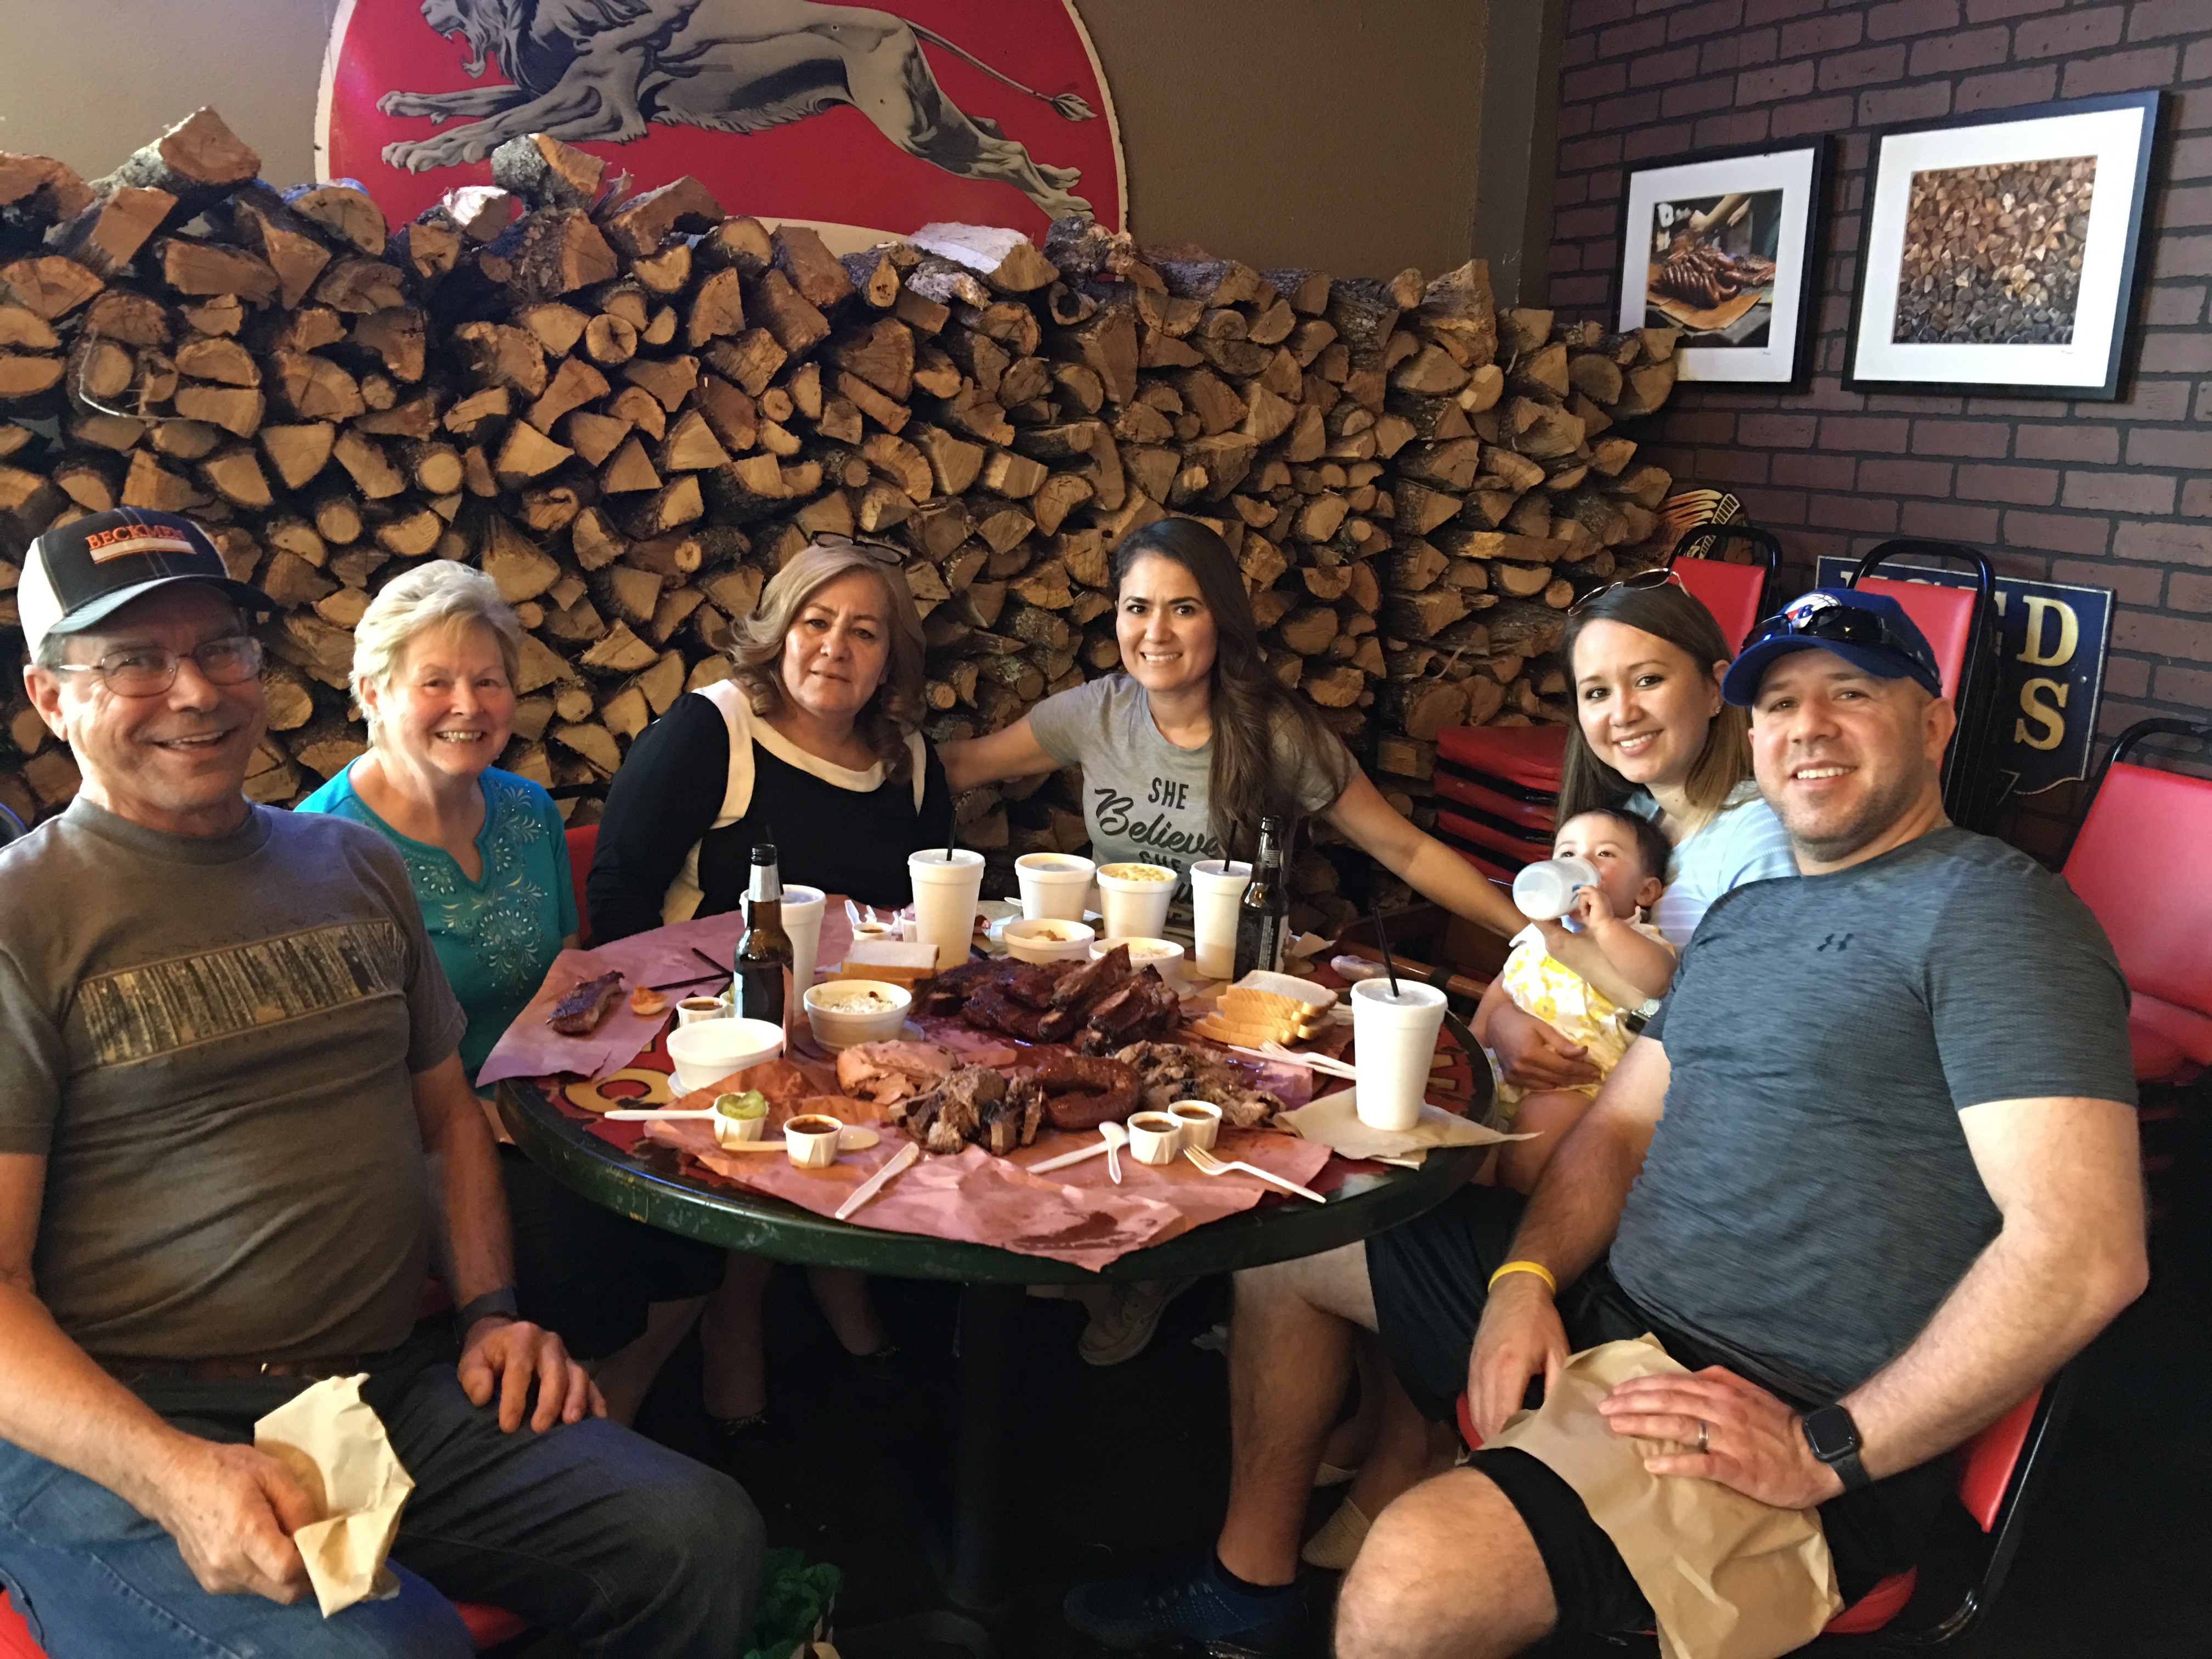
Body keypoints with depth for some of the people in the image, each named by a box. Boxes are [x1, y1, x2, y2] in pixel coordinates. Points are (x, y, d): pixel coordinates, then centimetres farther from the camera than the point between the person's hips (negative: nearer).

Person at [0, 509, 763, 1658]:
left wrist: (493, 1310, 5)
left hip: (393, 1388, 6)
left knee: (698, 1534, -12)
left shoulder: (355, 864, 14)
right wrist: (173, 1475, -23)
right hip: (114, 1435, -5)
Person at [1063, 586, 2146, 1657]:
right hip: (1610, 1307, 9)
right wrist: (1526, 1278, -5)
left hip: (1792, 1423, -9)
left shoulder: (1991, 911, -14)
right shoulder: (1745, 912, 15)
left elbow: (2088, 1253, -23)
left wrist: (1829, 1452, -21)